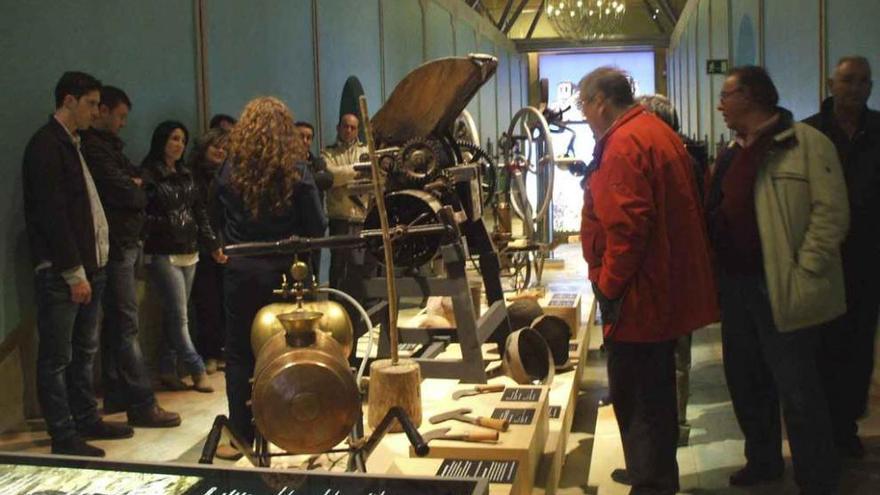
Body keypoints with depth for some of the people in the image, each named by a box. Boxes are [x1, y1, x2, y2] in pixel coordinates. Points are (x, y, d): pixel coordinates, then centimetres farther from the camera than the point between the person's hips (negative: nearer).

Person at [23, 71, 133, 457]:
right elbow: (51, 214, -17)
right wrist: (73, 273, -17)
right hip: (60, 273, -9)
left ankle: (86, 420, 26)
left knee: (83, 351, 16)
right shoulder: (46, 145, -11)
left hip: (85, 266, 9)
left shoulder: (71, 144, 18)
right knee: (57, 358, 0)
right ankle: (64, 438, 6)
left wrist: (90, 267, 10)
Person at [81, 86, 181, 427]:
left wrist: (132, 184, -5)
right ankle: (142, 404, -7)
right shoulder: (94, 148, -13)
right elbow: (123, 192, -20)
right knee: (126, 325, -9)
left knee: (116, 323, 14)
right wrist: (138, 192, 1)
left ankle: (115, 395, 22)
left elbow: (137, 177, 17)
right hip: (116, 245, -10)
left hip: (123, 243, 10)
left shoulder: (107, 145, 20)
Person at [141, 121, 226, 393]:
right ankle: (197, 370, 3)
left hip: (189, 253, 6)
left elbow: (200, 213, 15)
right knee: (179, 317, -5)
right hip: (163, 255, -6)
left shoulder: (186, 175, 14)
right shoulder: (148, 175, -5)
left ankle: (167, 371, 18)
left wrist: (213, 245, 12)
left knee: (174, 316, 10)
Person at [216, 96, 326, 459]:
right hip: (283, 271, 0)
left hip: (240, 270, 0)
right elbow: (317, 227, -6)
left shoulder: (230, 169, -3)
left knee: (240, 354, 8)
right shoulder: (296, 170, -8)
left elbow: (219, 217, 6)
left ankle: (242, 435, 10)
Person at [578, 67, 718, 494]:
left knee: (637, 398, 0)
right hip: (667, 290, 11)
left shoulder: (623, 144, -18)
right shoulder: (658, 132, 15)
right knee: (654, 391, 21)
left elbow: (627, 227, -27)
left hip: (638, 297, -11)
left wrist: (608, 285, -17)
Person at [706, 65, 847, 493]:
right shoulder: (732, 153, 14)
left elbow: (831, 212, -15)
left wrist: (803, 273, -19)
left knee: (797, 392, 0)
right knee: (745, 382, 18)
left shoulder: (806, 143, -9)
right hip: (736, 285, 8)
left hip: (780, 289, -8)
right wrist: (717, 273, 11)